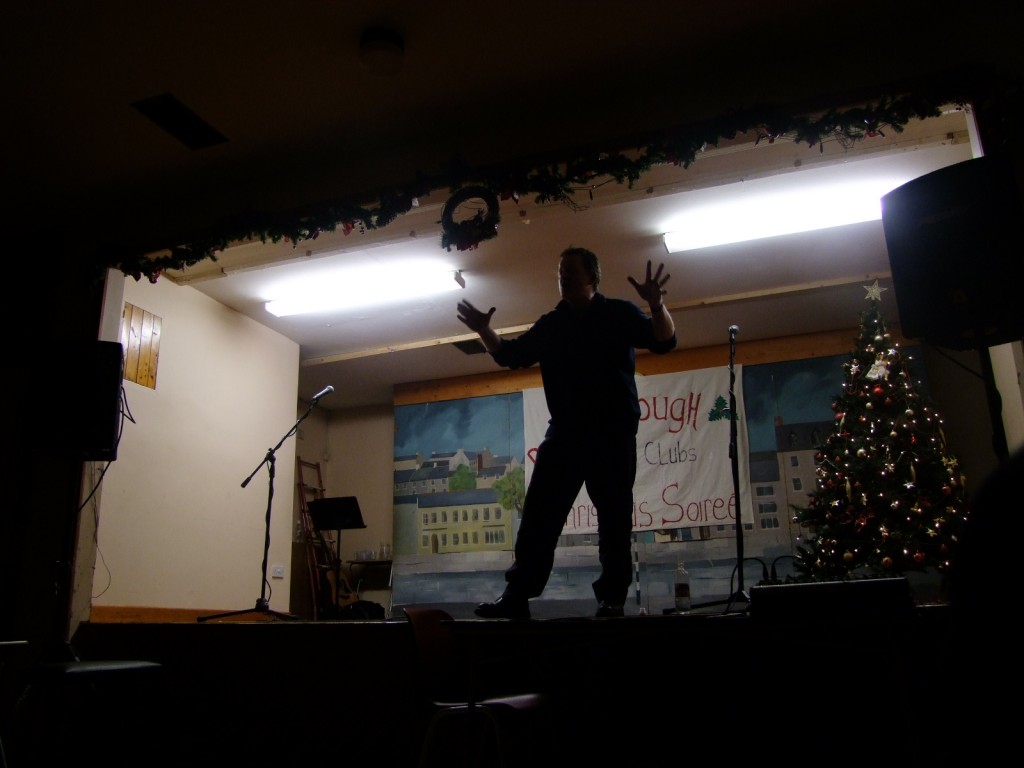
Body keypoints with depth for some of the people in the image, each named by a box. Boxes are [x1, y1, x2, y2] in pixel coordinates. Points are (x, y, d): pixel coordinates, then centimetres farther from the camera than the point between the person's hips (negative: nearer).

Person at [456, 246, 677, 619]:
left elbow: (664, 341, -7)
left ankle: (612, 598, 6)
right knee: (538, 516, 0)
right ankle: (517, 596, 2)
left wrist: (656, 305, -26)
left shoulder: (619, 313, 3)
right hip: (564, 434, 4)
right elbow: (509, 355, 21)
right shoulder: (549, 325, 14)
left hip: (613, 433, -3)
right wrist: (484, 330, 4)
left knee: (614, 518, 0)